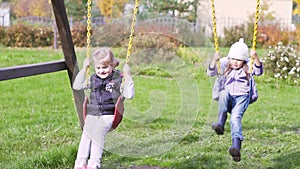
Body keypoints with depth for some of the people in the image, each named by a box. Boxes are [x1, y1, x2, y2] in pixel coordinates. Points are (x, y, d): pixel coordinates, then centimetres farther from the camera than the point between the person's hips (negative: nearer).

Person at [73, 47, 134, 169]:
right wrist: (84, 69, 16)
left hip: (109, 115, -4)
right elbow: (77, 86, 21)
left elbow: (129, 95, -4)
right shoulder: (93, 79, 18)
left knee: (98, 131, -31)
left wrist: (128, 77, -10)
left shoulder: (118, 79, 4)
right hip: (92, 114, 4)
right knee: (86, 132, -25)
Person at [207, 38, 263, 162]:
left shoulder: (248, 66, 3)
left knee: (235, 117, -28)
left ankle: (236, 146, -43)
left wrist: (256, 58, -32)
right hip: (228, 98, 2)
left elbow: (259, 71, -15)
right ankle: (220, 124, -42)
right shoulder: (224, 65, 7)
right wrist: (214, 60, -21)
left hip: (242, 97, -2)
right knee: (223, 93, -34)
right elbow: (211, 73, -3)